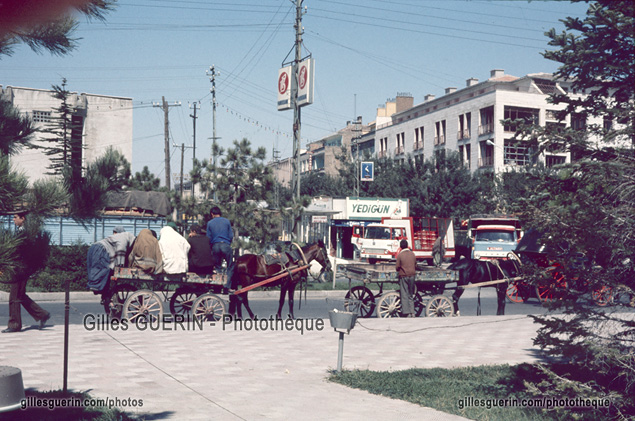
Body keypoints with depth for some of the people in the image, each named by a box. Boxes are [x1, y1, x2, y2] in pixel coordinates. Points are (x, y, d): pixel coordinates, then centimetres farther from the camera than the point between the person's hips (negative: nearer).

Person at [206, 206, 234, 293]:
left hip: (215, 246, 1)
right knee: (230, 267, 4)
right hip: (226, 245, -1)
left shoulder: (210, 223, 8)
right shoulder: (226, 221, 7)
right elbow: (231, 235, 7)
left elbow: (208, 238, 7)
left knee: (217, 267, 11)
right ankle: (227, 287, -6)